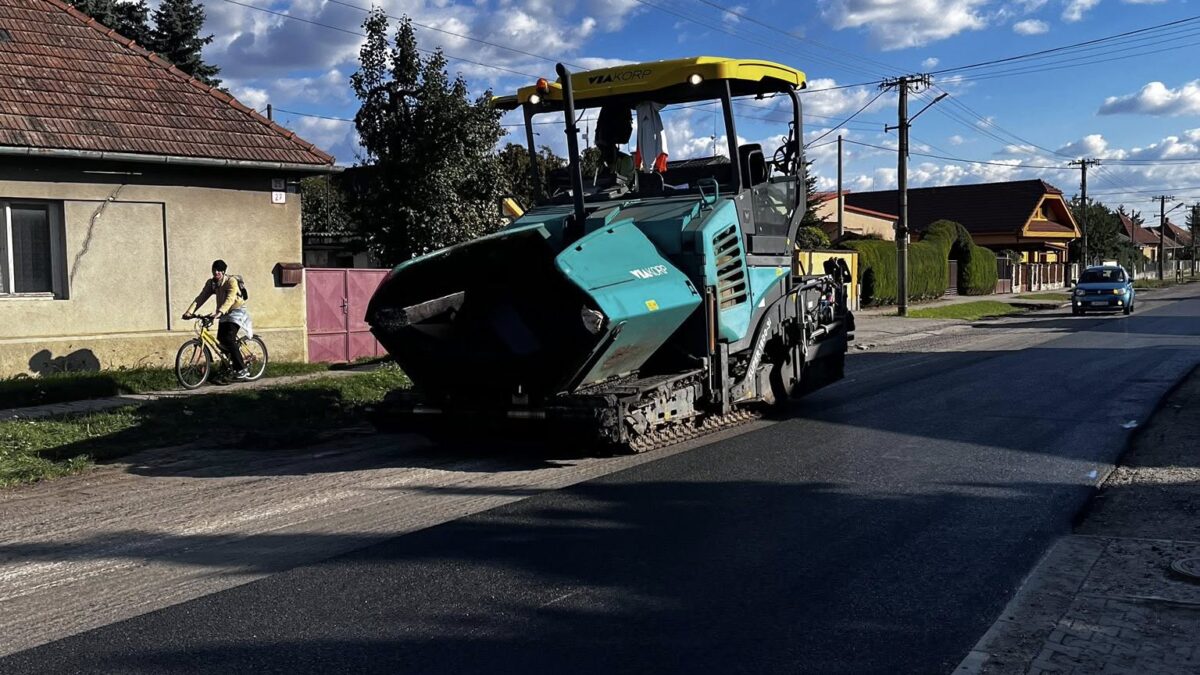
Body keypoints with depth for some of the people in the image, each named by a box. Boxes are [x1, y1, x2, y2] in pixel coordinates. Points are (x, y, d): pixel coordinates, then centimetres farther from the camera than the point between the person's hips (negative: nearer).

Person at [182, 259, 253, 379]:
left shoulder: (231, 281, -18)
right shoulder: (211, 283, 1)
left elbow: (230, 299, -32)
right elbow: (201, 298, -7)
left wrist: (219, 312, -47)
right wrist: (189, 311, -21)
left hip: (236, 311, -7)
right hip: (224, 314, 7)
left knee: (228, 339, -21)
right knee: (221, 340, -1)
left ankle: (242, 370, -17)